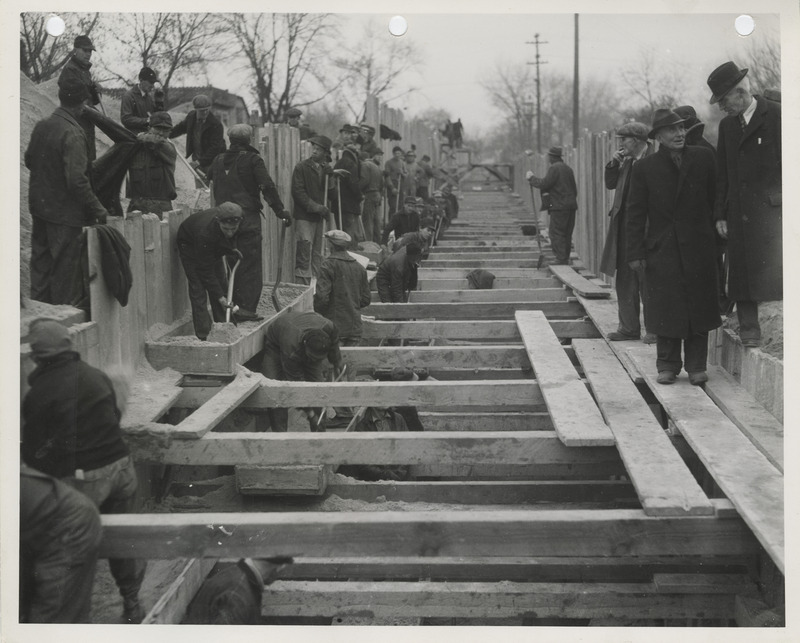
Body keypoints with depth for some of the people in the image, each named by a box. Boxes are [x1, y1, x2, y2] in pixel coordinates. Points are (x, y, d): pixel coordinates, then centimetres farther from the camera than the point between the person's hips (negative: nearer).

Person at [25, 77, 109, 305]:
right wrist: (96, 208, -18)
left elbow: (29, 160, 15)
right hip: (64, 212, -8)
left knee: (41, 262, 18)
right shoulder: (73, 134, -23)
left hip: (39, 207, 8)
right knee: (63, 268, 6)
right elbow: (77, 180, -26)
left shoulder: (41, 126, 1)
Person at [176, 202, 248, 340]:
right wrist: (220, 297, -35)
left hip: (214, 247, 6)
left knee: (220, 283, 3)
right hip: (189, 244, -6)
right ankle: (203, 336, -15)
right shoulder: (205, 232, -46)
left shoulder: (238, 219, -30)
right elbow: (206, 271, -36)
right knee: (198, 287, -15)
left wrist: (231, 249, -7)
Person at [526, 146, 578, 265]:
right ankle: (565, 259, 14)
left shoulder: (554, 168, -10)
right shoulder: (568, 168, 18)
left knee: (556, 234, -8)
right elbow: (574, 189, 21)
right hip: (571, 206, 9)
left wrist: (531, 178, -1)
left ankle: (561, 260, -14)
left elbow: (544, 184, -15)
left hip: (559, 206, -9)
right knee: (567, 235, 11)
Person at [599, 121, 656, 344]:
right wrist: (613, 165, 4)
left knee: (647, 281, -2)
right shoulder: (627, 162, 13)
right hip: (624, 227, 8)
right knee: (624, 280, 10)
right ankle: (629, 327, 17)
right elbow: (610, 184, 20)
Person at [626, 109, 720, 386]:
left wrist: (717, 237, 0)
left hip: (699, 248, 1)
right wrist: (635, 253, -3)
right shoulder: (644, 168, 1)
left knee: (698, 307, 4)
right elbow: (636, 213, 2)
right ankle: (667, 366, 14)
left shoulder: (704, 159, 3)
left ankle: (696, 366, 13)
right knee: (665, 309, 3)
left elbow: (716, 198, 6)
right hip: (662, 249, 0)